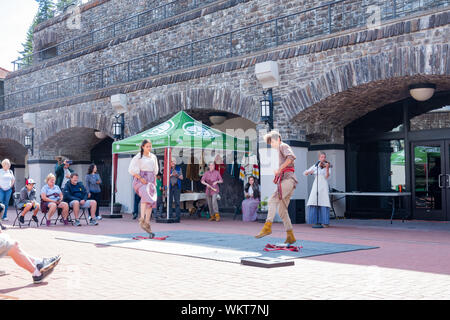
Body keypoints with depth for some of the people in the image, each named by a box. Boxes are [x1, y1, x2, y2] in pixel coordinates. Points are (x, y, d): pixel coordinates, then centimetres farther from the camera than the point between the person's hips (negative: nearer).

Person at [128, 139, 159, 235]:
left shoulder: (153, 157, 15)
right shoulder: (138, 157, -2)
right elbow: (131, 169, -8)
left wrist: (154, 180, 17)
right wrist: (140, 178, -15)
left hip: (151, 180, 6)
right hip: (140, 179, -6)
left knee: (151, 201, -2)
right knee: (145, 194, -32)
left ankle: (147, 224, 4)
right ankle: (142, 218, -33)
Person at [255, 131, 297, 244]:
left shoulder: (283, 146, 3)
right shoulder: (280, 151, 31)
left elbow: (291, 157, -19)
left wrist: (279, 169, -18)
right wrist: (277, 177, 20)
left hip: (288, 179, -10)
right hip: (284, 180, 10)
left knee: (273, 200, -25)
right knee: (282, 210, 8)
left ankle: (267, 226, -36)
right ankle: (290, 237, 9)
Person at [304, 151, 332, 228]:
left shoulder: (327, 166, 5)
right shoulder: (315, 166, 11)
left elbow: (327, 177, -10)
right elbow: (305, 173, 11)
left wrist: (327, 168, -24)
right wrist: (309, 172, -10)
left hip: (323, 186, -2)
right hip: (316, 185, 2)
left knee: (324, 204, -12)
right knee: (313, 203, -7)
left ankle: (324, 222, -7)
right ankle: (315, 221, 3)